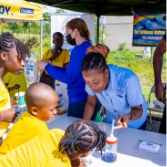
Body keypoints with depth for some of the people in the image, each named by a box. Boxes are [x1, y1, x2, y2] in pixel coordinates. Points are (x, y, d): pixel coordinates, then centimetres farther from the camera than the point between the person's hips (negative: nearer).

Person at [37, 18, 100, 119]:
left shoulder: (79, 50, -17)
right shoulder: (88, 47, 12)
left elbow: (69, 78, -20)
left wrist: (47, 67, -10)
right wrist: (52, 67, 11)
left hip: (80, 101, -9)